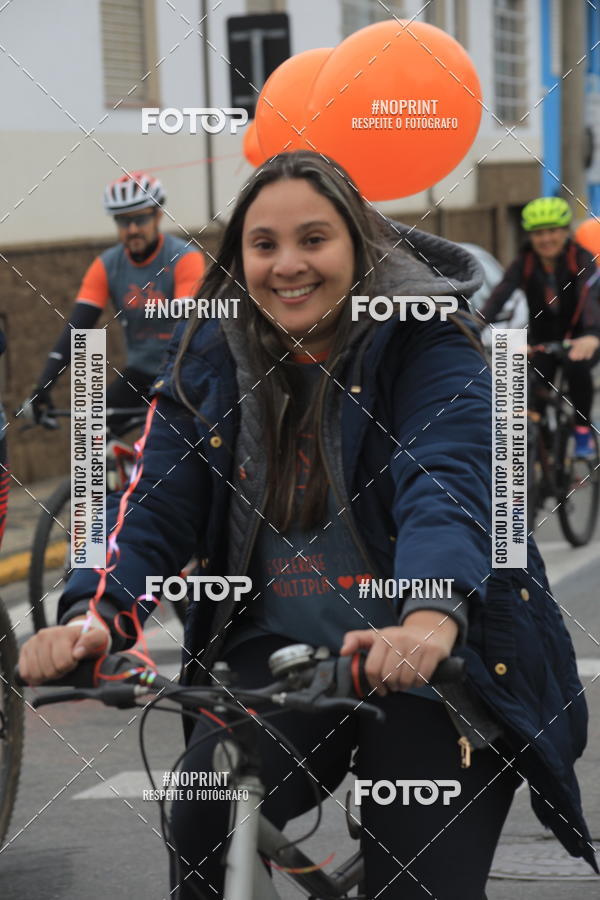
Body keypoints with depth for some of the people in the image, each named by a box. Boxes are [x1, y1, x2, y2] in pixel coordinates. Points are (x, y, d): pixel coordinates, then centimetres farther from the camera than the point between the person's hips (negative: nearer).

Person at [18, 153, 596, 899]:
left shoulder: (427, 347, -10)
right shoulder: (206, 361, 2)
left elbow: (447, 487, -27)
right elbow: (155, 508, -7)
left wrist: (431, 620, -48)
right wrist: (91, 616, -28)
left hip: (437, 663, -2)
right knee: (202, 835, -23)